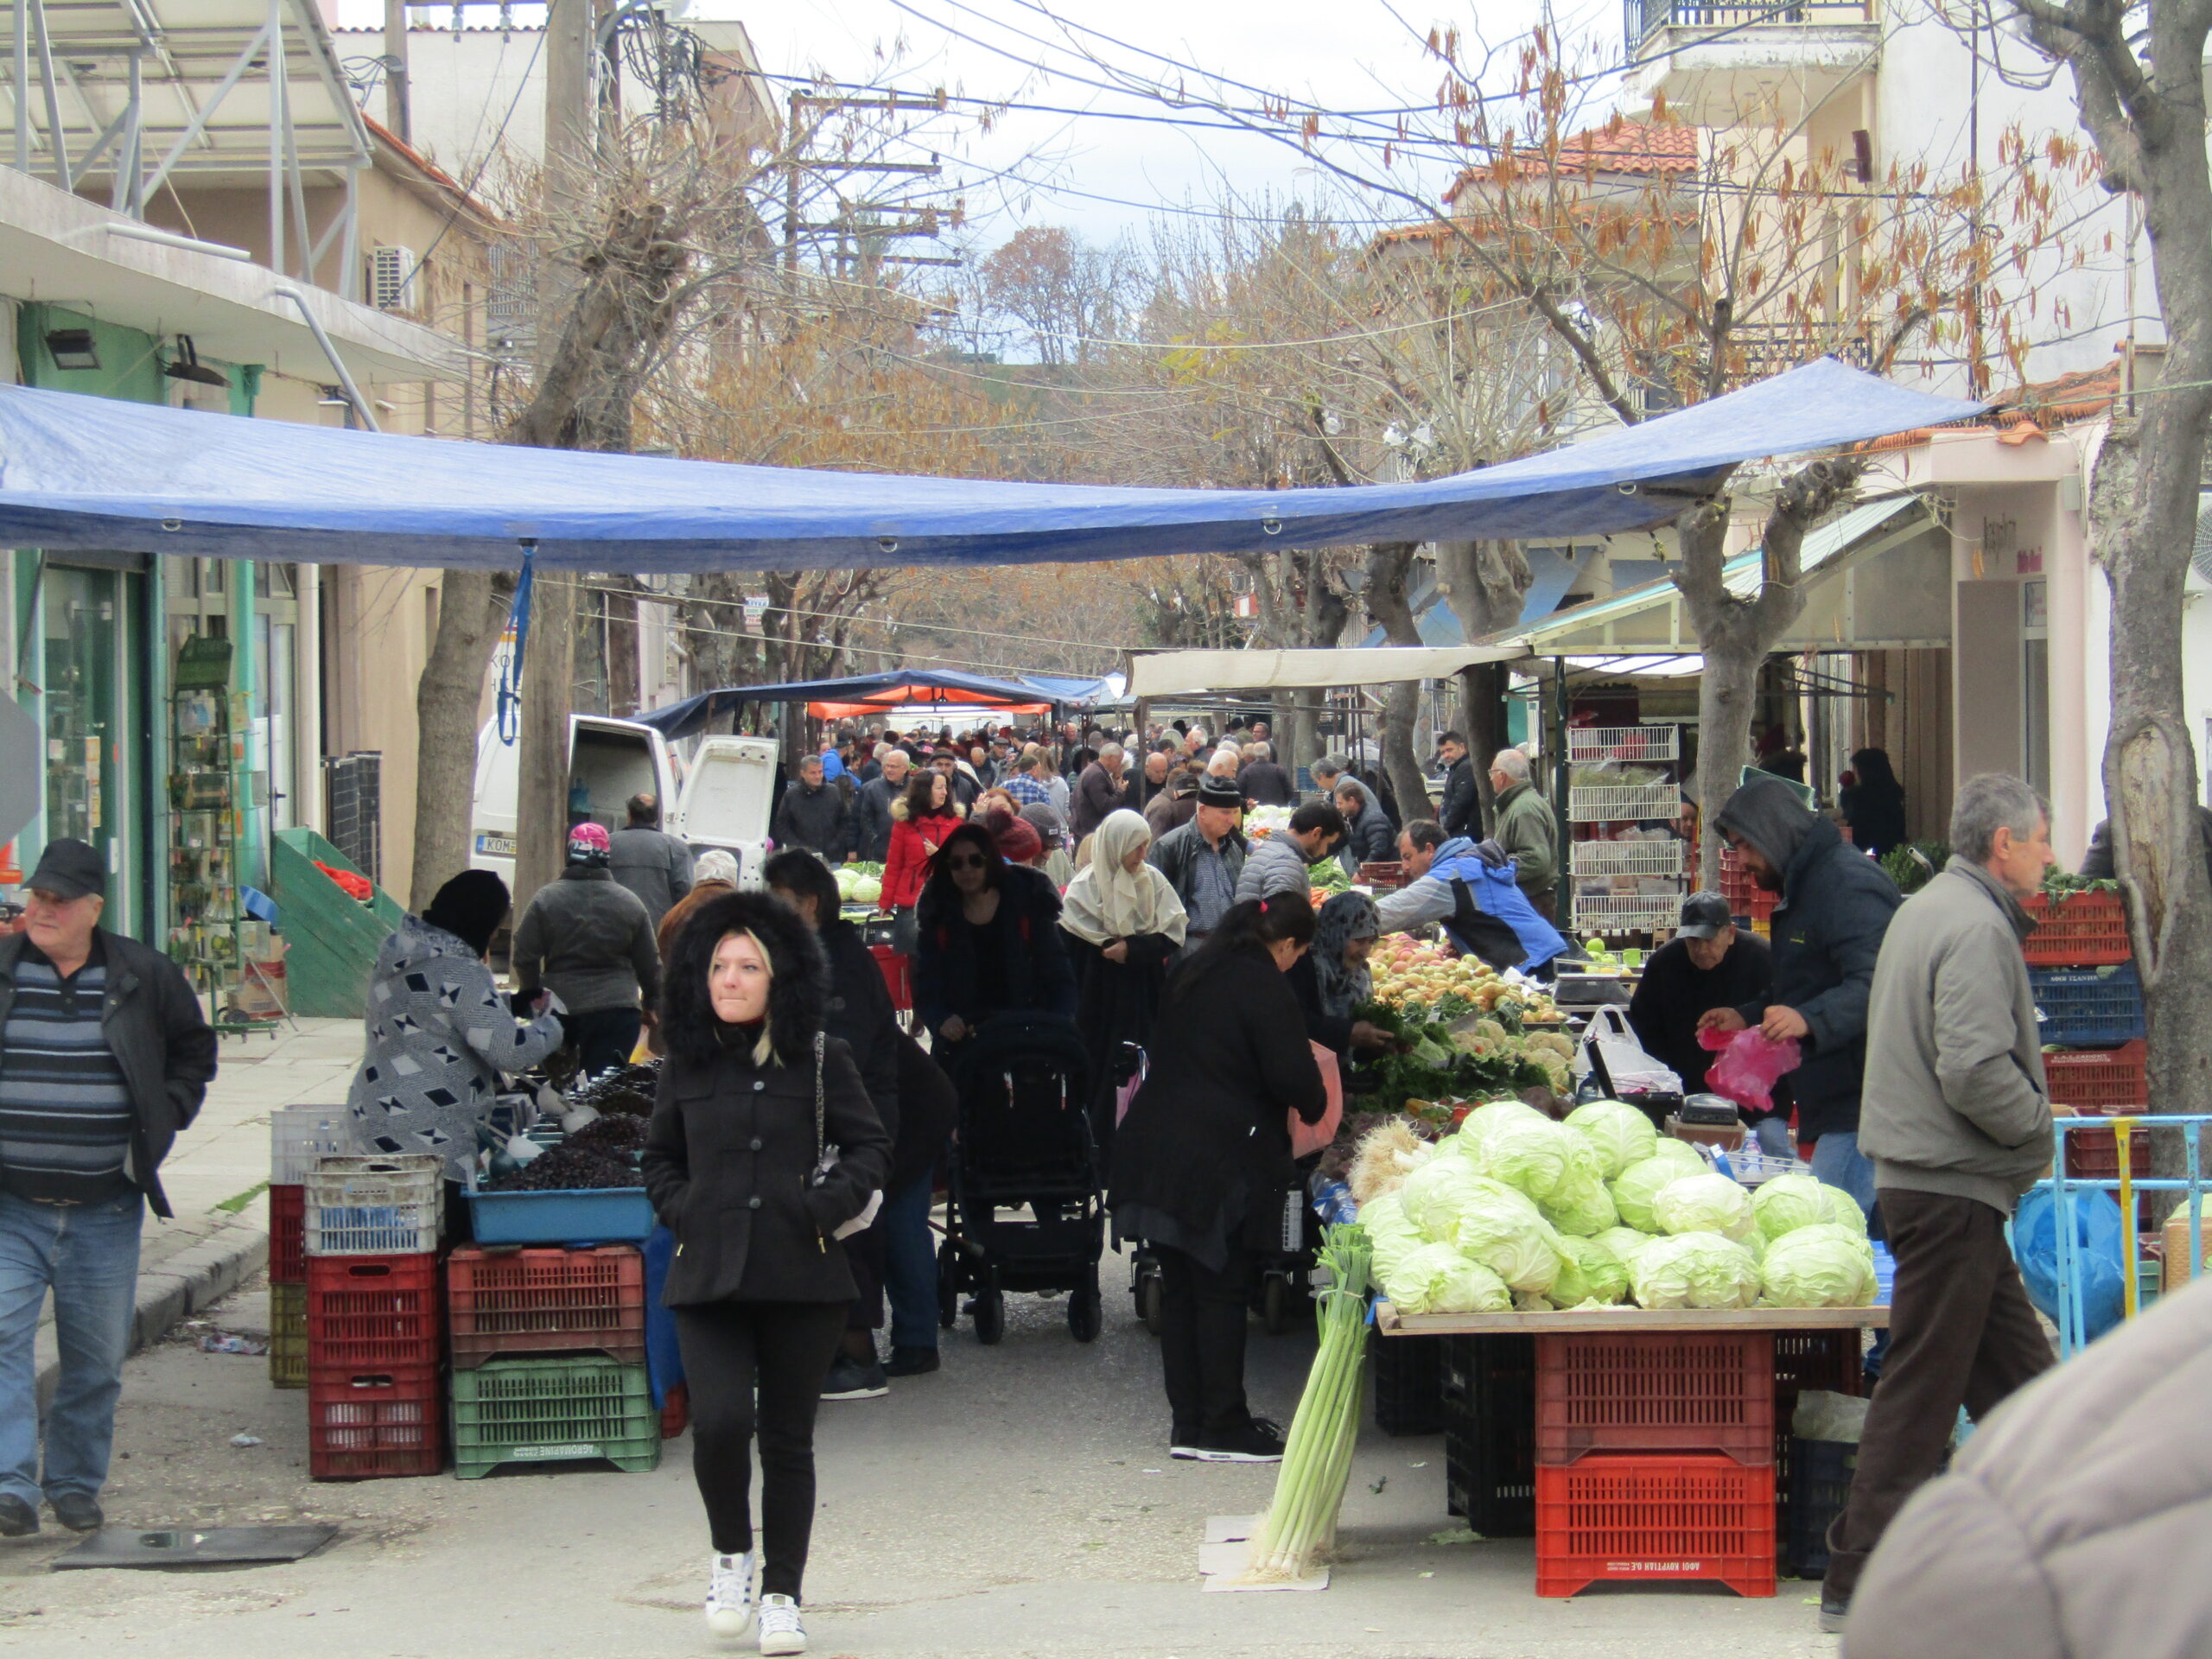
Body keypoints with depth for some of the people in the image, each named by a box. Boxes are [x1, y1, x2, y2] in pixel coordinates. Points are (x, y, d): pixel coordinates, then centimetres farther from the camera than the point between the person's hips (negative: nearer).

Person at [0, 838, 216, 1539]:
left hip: (106, 1211, 1)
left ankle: (75, 1483, 24)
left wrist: (162, 1120, 7)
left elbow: (195, 1051, 18)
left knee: (97, 1358, 9)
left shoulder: (145, 976, 2)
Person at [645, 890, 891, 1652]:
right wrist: (682, 1211, 3)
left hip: (802, 1275, -1)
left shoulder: (821, 1060, 1)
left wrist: (828, 1206, -8)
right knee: (720, 1420, -17)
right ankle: (732, 1553, 9)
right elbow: (660, 1156, 21)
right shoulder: (688, 1062, 8)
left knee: (788, 1439, 6)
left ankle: (782, 1594, 18)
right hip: (709, 1275, 1)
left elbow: (870, 1147, 8)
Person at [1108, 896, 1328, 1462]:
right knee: (1222, 1292, -1)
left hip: (1155, 1154, 8)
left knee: (1179, 1288, 11)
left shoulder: (1190, 972, 13)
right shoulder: (1264, 986, -11)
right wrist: (1315, 1105, 8)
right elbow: (1292, 1075, -14)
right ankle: (1221, 1427, 2)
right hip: (1218, 1159, -8)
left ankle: (1188, 1422, 15)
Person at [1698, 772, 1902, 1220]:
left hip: (1860, 1097, -11)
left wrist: (1810, 1019, -39)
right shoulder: (1805, 886, 22)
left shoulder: (1848, 884, -14)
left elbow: (1873, 984, -27)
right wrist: (1747, 1017, 26)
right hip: (1836, 1099, 11)